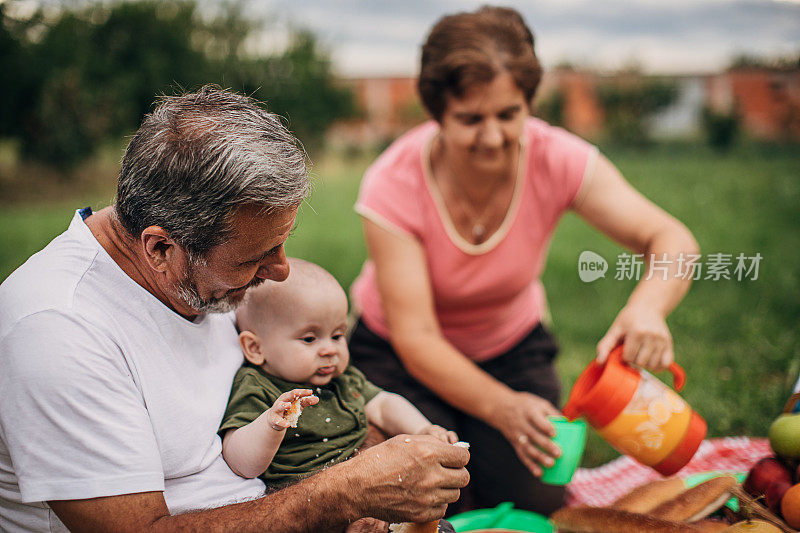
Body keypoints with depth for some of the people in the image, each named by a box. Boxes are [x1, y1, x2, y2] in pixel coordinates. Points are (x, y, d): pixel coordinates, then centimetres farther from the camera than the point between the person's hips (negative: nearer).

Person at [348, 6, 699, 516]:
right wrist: (502, 406, -47)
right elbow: (415, 338, -31)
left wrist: (647, 306, -51)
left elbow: (672, 240, -27)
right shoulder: (392, 186, -30)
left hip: (512, 345, 2)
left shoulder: (555, 158, -25)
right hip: (401, 356, -2)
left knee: (540, 505, -9)